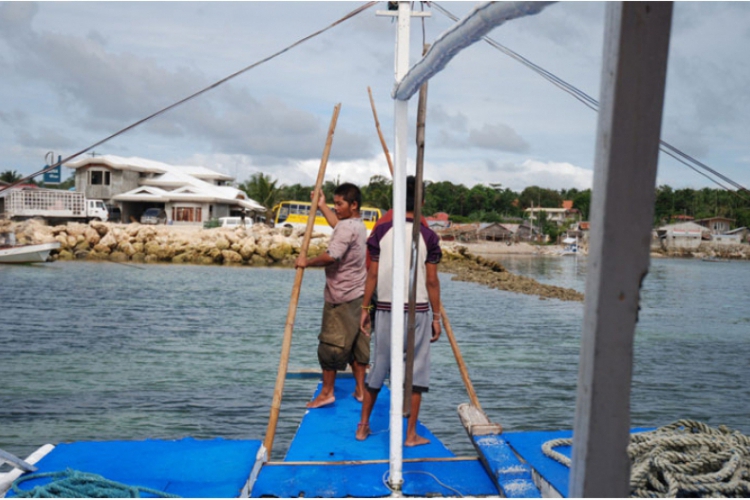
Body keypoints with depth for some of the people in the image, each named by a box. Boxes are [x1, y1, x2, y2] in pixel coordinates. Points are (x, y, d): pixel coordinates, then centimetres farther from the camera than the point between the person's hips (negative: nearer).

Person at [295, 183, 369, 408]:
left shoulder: (346, 227, -18)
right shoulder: (359, 225, 13)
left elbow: (330, 257, -30)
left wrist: (306, 262, -15)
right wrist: (322, 206, 38)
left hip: (341, 297, -10)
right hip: (358, 295, 10)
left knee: (331, 344, 0)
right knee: (356, 343, 13)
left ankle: (327, 392, 8)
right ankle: (360, 389, 18)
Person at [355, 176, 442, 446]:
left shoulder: (381, 231, -1)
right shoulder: (428, 236, -4)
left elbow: (373, 274, 0)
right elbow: (432, 281, -4)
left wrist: (365, 308, 9)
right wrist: (437, 316, 4)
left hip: (385, 308, 2)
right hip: (418, 310, -2)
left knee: (379, 366, 14)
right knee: (417, 369, 8)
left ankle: (363, 426, 24)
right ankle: (411, 434, 14)